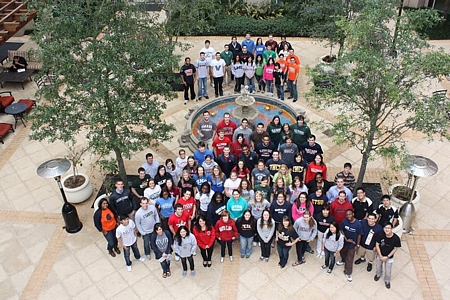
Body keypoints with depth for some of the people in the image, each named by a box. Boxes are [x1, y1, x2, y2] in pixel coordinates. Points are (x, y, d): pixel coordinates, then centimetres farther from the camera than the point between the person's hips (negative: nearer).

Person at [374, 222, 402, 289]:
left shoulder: (396, 238, -30)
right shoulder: (381, 235, -27)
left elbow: (395, 249, -16)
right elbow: (377, 245, -12)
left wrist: (387, 257, -14)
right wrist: (380, 256, -14)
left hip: (389, 257, -1)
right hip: (380, 255, 1)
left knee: (388, 270, 18)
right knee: (378, 266, 27)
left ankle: (387, 280, 48)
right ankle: (378, 274, 59)